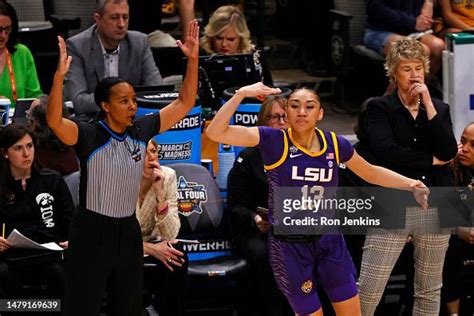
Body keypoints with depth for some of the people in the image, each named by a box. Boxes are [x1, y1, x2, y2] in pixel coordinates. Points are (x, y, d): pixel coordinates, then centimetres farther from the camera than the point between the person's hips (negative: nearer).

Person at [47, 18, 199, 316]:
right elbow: (54, 121, -33)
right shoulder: (88, 135, -15)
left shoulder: (141, 130, 1)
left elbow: (184, 104, 6)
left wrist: (193, 59, -4)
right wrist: (60, 76, -46)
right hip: (91, 232, -5)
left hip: (128, 230, 5)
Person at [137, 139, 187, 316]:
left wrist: (160, 192, -27)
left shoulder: (167, 175, -10)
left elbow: (171, 235, -15)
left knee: (177, 260, -28)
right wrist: (151, 248, -28)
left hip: (153, 244, 3)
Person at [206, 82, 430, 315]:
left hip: (328, 241, 4)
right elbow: (216, 132, -20)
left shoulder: (335, 144, -1)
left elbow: (371, 173, 16)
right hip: (290, 246, -4)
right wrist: (241, 94, -26)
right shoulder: (273, 141, -12)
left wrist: (410, 184, 6)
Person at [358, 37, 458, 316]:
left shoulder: (439, 108, 12)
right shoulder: (379, 107, 1)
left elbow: (449, 152, -4)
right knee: (368, 290, -9)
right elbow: (385, 151, -15)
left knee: (430, 290, 10)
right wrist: (431, 161, -7)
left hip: (435, 206, 4)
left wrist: (428, 104, -8)